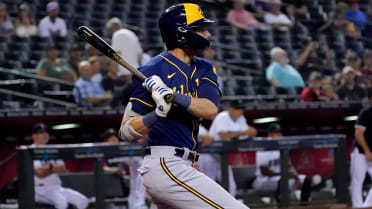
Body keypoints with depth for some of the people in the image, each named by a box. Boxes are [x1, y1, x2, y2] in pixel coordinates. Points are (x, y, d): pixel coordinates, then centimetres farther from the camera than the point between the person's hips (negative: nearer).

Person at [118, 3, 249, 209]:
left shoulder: (203, 69, 13)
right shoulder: (154, 70, -9)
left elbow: (210, 110, -8)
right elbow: (126, 131, -10)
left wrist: (172, 95, -23)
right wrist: (156, 115, -29)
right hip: (166, 166, -8)